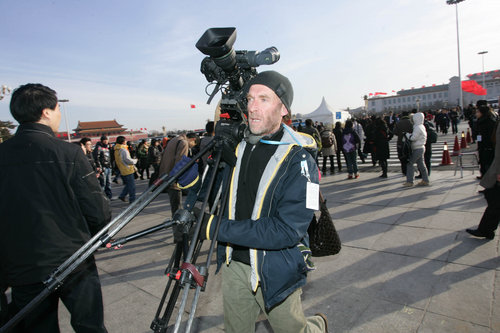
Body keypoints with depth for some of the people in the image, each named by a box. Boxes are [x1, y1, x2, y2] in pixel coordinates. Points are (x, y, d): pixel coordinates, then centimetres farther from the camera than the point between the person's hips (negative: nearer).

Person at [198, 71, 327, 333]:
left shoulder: (298, 160, -19)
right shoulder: (239, 146, -1)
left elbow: (287, 230, -28)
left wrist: (217, 228, -30)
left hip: (274, 274, -5)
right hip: (234, 265, 5)